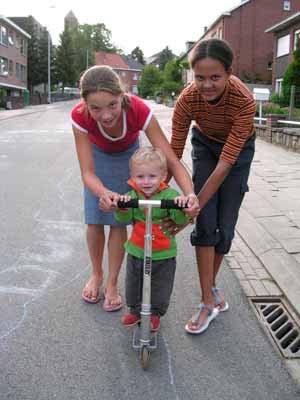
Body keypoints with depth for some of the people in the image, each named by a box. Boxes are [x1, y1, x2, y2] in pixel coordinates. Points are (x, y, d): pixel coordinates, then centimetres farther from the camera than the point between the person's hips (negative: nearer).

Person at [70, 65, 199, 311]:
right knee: (94, 220, -1)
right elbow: (87, 172, -37)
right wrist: (103, 193, -59)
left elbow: (172, 160, -39)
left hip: (127, 155, -1)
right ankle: (96, 275, 24)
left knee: (119, 221, -4)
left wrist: (190, 194, -56)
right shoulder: (80, 117, -37)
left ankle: (112, 284, 13)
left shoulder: (139, 111, -40)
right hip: (97, 154, 1)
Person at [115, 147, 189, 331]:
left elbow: (181, 220, -22)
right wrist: (123, 207, -37)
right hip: (136, 252, 2)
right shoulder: (132, 196, -10)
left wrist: (182, 207, -42)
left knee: (160, 287, 15)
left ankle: (155, 313, 39)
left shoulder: (170, 195, -17)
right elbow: (124, 219, -17)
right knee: (134, 284, 20)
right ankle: (136, 309, 43)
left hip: (164, 254, -2)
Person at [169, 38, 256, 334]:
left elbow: (226, 163, -36)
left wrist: (194, 207, -36)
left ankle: (211, 285, 26)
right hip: (205, 144, 1)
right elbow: (174, 153, -22)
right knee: (206, 224, -8)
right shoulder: (187, 99, -30)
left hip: (238, 149, -1)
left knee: (225, 224, 2)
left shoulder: (244, 100, -37)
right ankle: (209, 301, 2)